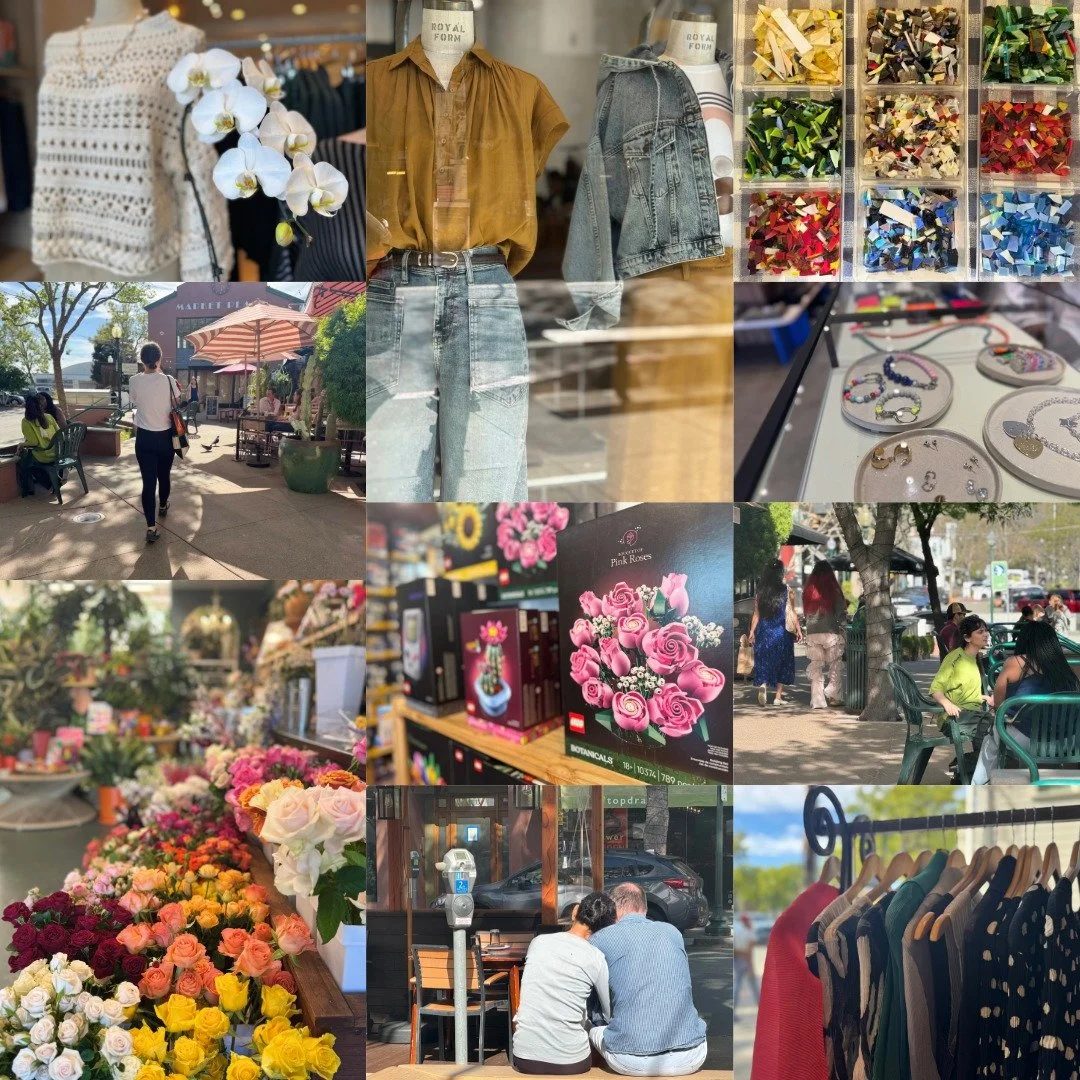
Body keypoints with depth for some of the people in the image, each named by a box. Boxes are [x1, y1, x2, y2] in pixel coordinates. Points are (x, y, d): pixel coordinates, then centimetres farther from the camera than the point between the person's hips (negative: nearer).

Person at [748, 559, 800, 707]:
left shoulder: (760, 592, 1)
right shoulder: (786, 591, -4)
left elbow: (756, 614, 3)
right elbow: (792, 614, -4)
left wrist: (752, 632, 7)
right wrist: (798, 630, 2)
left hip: (764, 633, 2)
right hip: (782, 633, -1)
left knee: (764, 662, 8)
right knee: (782, 664, 8)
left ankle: (763, 684, -19)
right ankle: (778, 696, 6)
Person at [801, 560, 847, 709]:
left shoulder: (808, 589, 3)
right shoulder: (834, 589, -6)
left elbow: (805, 612, 11)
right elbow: (841, 613, -5)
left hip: (812, 633, 3)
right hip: (831, 632, -3)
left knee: (816, 668, 8)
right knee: (836, 665, 10)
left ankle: (817, 700, 5)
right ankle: (832, 694, -5)